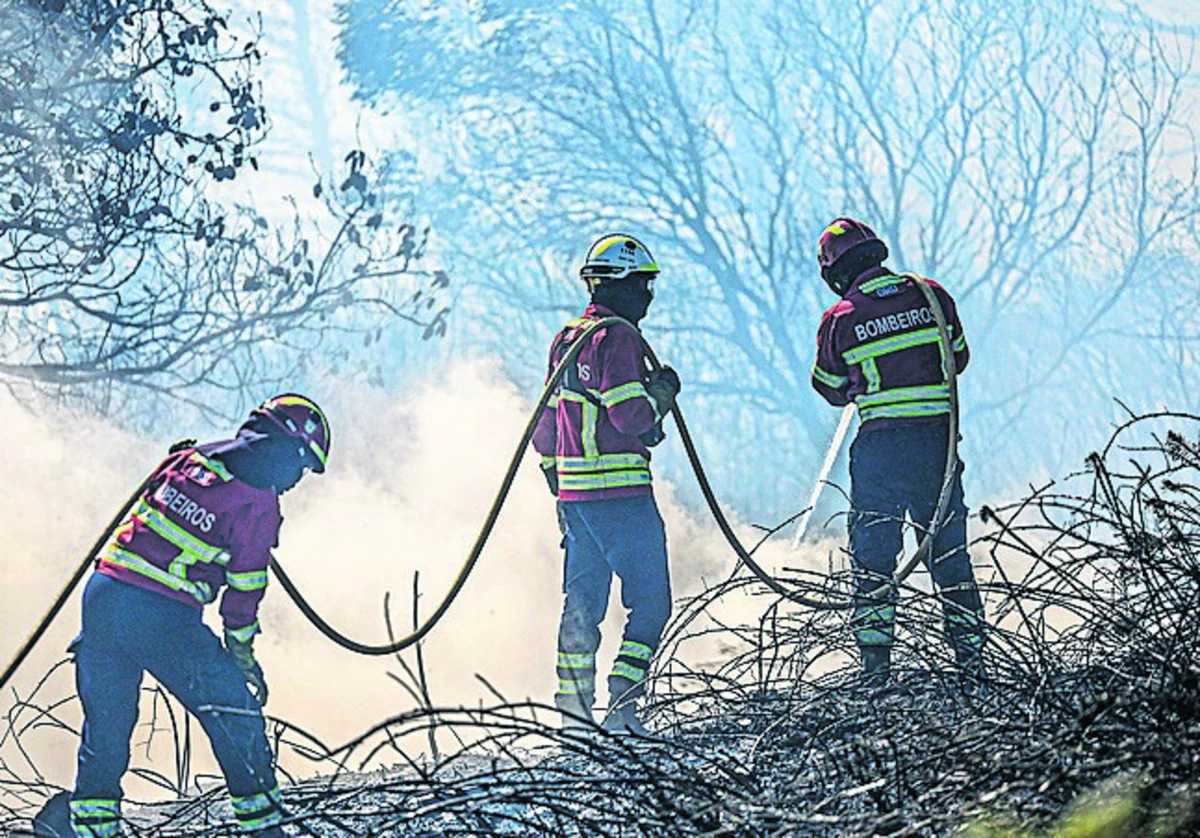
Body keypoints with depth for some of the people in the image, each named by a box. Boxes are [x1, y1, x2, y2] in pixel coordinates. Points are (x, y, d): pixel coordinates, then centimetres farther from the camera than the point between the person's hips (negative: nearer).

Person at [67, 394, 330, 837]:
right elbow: (245, 584, 2)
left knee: (106, 724, 18)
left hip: (101, 595, 6)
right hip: (161, 616, -6)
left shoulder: (187, 458, 13)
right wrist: (240, 648, 16)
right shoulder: (259, 505, -4)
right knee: (236, 710, 7)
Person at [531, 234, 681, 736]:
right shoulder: (618, 337, -12)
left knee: (582, 602, 12)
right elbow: (631, 416, -20)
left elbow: (545, 429, 20)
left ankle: (573, 712, 13)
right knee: (651, 603, -4)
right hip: (620, 494, -9)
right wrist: (661, 393, 0)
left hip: (573, 494, 9)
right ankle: (622, 705, -13)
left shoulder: (566, 340, 16)